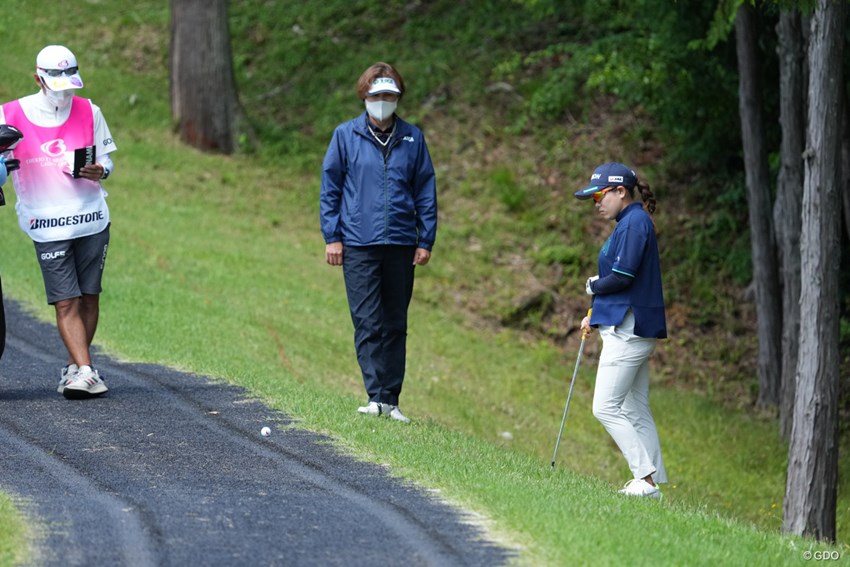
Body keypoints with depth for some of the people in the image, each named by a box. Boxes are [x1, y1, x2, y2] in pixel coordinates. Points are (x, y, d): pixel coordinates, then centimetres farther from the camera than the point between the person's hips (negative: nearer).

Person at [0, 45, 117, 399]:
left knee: (89, 297, 5)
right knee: (66, 302, -10)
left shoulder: (88, 111, 6)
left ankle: (74, 368, 18)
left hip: (92, 220, 3)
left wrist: (100, 171, -10)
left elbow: (105, 160, 12)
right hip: (47, 226, -3)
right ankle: (85, 372, -15)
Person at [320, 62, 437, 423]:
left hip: (401, 245, 2)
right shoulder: (346, 136, 3)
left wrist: (426, 240, 5)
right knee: (368, 324, -9)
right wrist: (332, 237, 0)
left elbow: (426, 191, 10)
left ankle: (391, 400, 11)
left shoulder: (412, 139, 7)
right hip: (358, 245, -2)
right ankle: (376, 397, -12)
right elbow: (330, 188, 6)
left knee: (395, 325, 7)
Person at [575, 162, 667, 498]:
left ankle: (646, 478, -13)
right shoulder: (628, 223, 18)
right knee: (635, 410, 11)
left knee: (606, 407, -11)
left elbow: (622, 277, -21)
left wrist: (593, 286, -2)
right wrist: (596, 315, 12)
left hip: (628, 331, -11)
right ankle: (652, 481, 12)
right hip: (633, 329, 11)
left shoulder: (634, 223, -13)